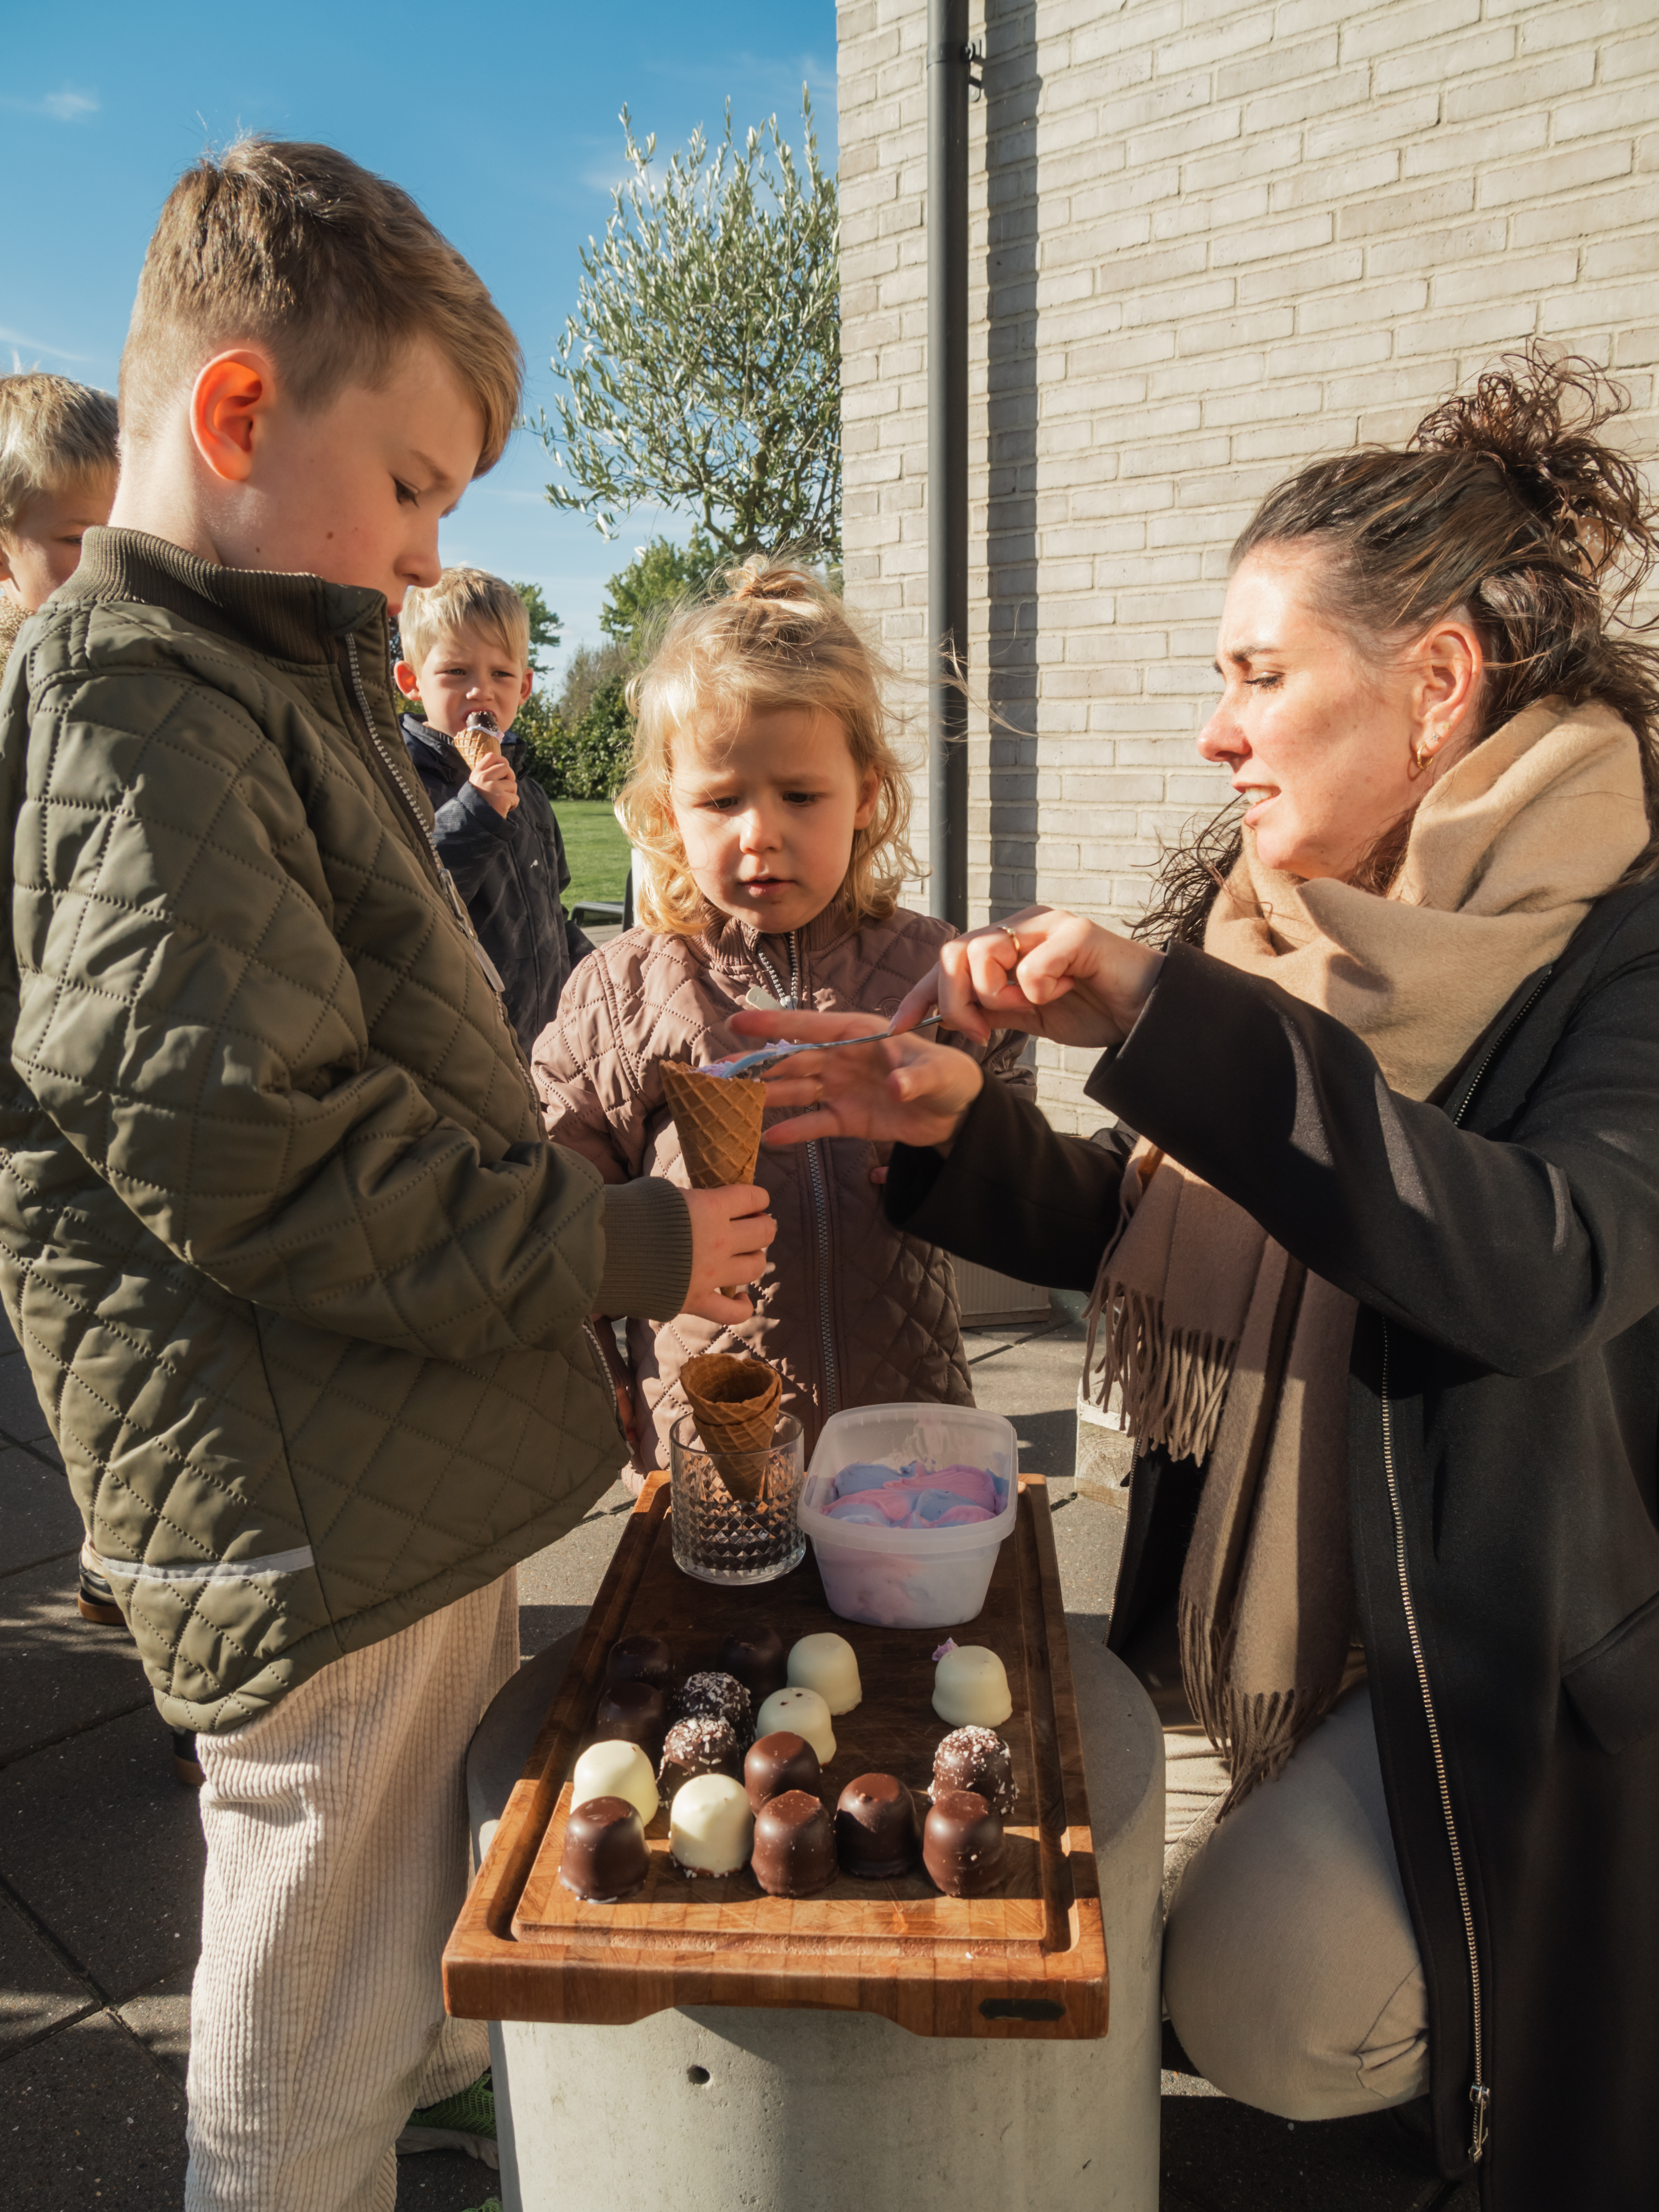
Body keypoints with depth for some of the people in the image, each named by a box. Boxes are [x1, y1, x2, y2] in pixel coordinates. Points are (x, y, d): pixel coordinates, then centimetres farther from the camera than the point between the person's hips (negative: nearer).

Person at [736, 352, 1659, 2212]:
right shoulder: (1259, 918, 0)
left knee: (1256, 2009, -8)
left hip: (1507, 1642, -6)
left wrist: (1168, 1025, -38)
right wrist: (952, 1130, -13)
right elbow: (1151, 1235, 5)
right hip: (1264, 1601, 7)